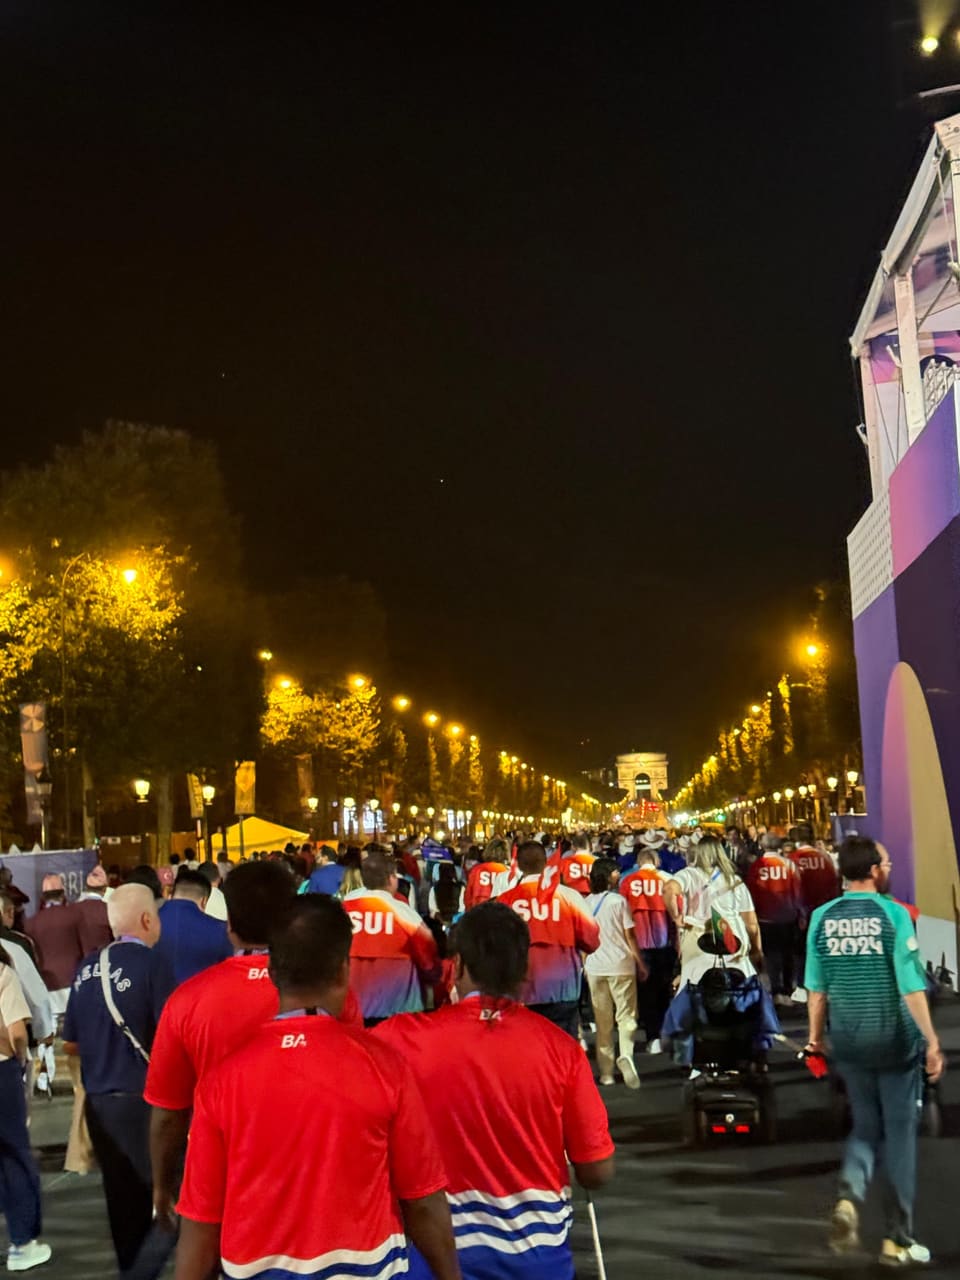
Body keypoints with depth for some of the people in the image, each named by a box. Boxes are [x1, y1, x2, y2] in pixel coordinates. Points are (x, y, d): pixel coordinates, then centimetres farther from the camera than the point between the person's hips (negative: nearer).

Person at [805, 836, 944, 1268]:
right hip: (895, 1038, -3)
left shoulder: (822, 918, -1)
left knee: (866, 1126, 18)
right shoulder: (893, 915, -12)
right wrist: (932, 1040, -12)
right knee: (899, 1133, 9)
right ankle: (898, 1239, 14)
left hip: (849, 1040, 3)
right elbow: (911, 986, -16)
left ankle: (848, 1197, -8)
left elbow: (816, 987, 4)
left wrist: (816, 1035, 15)